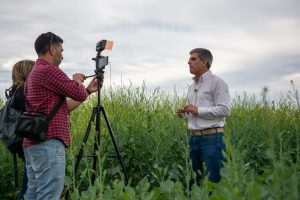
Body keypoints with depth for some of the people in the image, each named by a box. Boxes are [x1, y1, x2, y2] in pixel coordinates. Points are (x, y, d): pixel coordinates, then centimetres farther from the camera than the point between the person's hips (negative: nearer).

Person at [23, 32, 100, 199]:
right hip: (49, 143, -10)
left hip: (33, 143, 10)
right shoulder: (49, 70, -9)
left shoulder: (34, 74, 21)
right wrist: (77, 80, 13)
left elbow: (63, 107, 23)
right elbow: (80, 94, -8)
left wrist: (89, 90, 23)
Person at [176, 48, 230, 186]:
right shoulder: (191, 87, 19)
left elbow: (224, 110, -15)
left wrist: (198, 110, -15)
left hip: (212, 138, -8)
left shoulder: (217, 83, -5)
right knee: (193, 180, 13)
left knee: (213, 181, -4)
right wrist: (184, 113, 6)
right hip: (194, 138, 8)